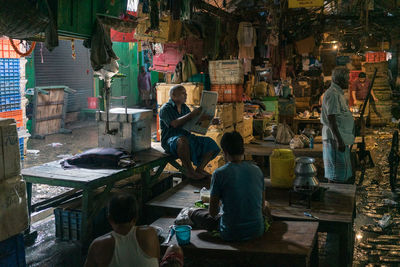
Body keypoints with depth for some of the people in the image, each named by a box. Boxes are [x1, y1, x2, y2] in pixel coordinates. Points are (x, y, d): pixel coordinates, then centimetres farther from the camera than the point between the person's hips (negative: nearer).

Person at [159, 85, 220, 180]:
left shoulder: (185, 108, 17)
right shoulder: (165, 109, -7)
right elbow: (175, 124, -23)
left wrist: (211, 121, 5)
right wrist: (193, 114, -23)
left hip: (187, 137, 7)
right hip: (171, 140, -7)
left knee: (212, 144, -7)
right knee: (183, 140, -42)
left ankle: (200, 169, -6)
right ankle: (189, 171, -27)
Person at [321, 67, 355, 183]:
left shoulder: (338, 93, 19)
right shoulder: (332, 94, -15)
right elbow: (331, 120, -21)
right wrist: (339, 141, -24)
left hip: (341, 139, 11)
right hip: (335, 139, -11)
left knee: (344, 175, 15)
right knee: (337, 177, -7)